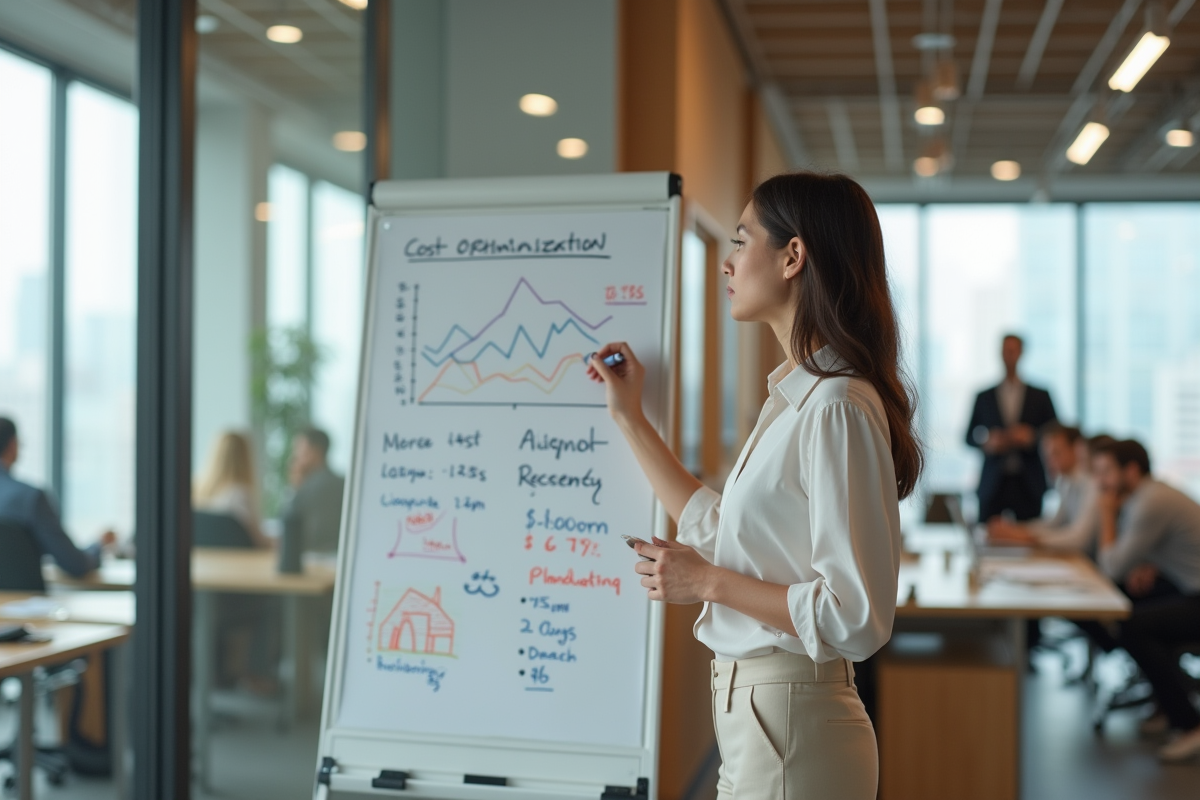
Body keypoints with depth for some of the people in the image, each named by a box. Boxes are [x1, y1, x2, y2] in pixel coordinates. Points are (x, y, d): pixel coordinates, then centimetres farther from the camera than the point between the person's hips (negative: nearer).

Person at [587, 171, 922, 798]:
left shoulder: (837, 410, -21)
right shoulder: (793, 397, 10)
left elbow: (857, 618, -24)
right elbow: (719, 531, 18)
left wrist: (707, 582, -16)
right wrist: (629, 419, 20)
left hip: (793, 725, -9)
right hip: (752, 713, 9)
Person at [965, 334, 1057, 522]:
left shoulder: (1040, 396, 9)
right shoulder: (984, 398, 11)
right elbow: (970, 436, 11)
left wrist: (1031, 436, -10)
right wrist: (986, 440, -10)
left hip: (1028, 485, 0)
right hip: (993, 484, 0)